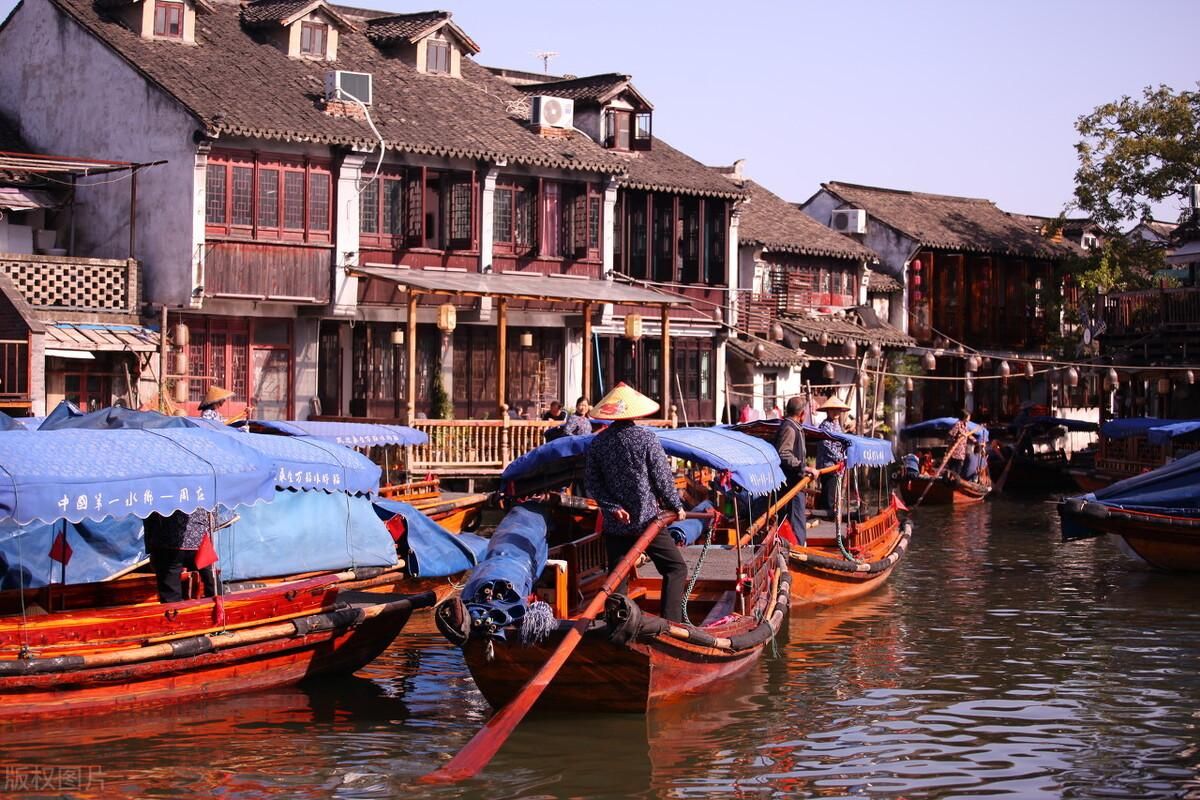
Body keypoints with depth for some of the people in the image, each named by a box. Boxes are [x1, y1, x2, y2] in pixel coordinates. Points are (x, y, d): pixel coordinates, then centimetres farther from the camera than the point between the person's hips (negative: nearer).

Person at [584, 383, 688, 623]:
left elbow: (592, 481, -1)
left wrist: (612, 507, -4)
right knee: (675, 568, 6)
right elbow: (662, 477, -7)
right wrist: (676, 506, 6)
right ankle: (671, 624, -5)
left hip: (614, 524, 4)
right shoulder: (646, 438, -10)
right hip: (646, 520, -4)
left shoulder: (599, 442, 1)